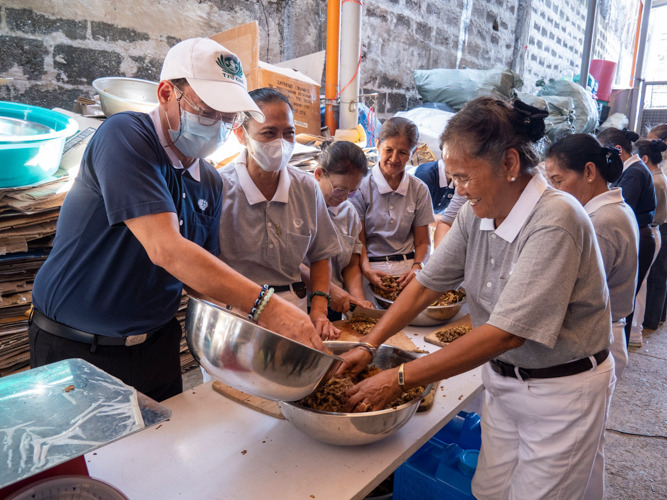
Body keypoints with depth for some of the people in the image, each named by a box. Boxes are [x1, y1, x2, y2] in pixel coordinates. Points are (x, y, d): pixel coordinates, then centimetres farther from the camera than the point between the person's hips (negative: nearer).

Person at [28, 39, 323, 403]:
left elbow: (206, 274, 4)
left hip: (156, 345, 6)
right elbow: (165, 250, -32)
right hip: (75, 351, -6)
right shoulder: (125, 135, -20)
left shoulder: (210, 184, 2)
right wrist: (264, 305, -36)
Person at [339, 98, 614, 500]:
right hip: (502, 377, 6)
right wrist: (369, 346, -8)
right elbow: (428, 284, 0)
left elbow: (506, 332, -31)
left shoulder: (554, 221, -28)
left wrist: (400, 379, -29)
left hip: (562, 389, -6)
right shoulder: (477, 214, -5)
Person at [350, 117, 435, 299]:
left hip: (407, 266, 3)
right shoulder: (361, 186, 1)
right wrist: (367, 269, -20)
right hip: (372, 267, -3)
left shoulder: (419, 189, 10)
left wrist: (417, 267, -9)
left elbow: (423, 241, 13)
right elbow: (358, 240, 0)